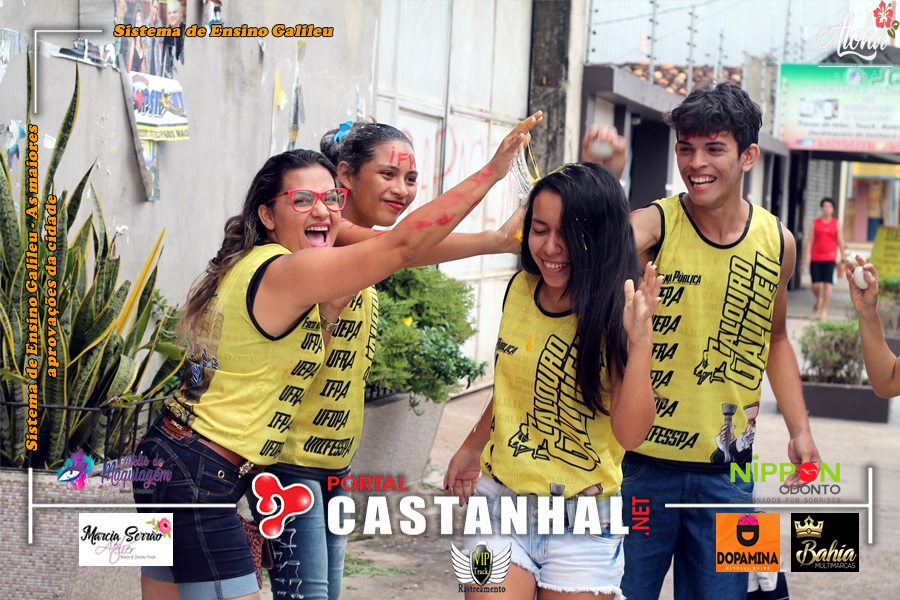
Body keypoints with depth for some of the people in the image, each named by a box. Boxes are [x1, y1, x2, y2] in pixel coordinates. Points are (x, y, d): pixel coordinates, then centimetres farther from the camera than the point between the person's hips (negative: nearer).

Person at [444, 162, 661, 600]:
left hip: (581, 521, -3)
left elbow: (629, 433, -20)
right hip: (500, 501, 3)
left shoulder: (618, 315, -12)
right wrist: (471, 447, 29)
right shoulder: (520, 290, 1)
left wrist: (639, 341, -31)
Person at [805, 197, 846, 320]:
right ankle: (818, 301, 29)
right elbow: (810, 240, 5)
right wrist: (807, 256, -6)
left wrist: (842, 260, 4)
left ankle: (824, 310, -2)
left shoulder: (836, 224, 7)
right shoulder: (815, 223, 7)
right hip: (815, 258, 1)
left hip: (829, 258, -1)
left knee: (827, 284, -8)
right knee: (815, 285, -2)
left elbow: (840, 242, 8)